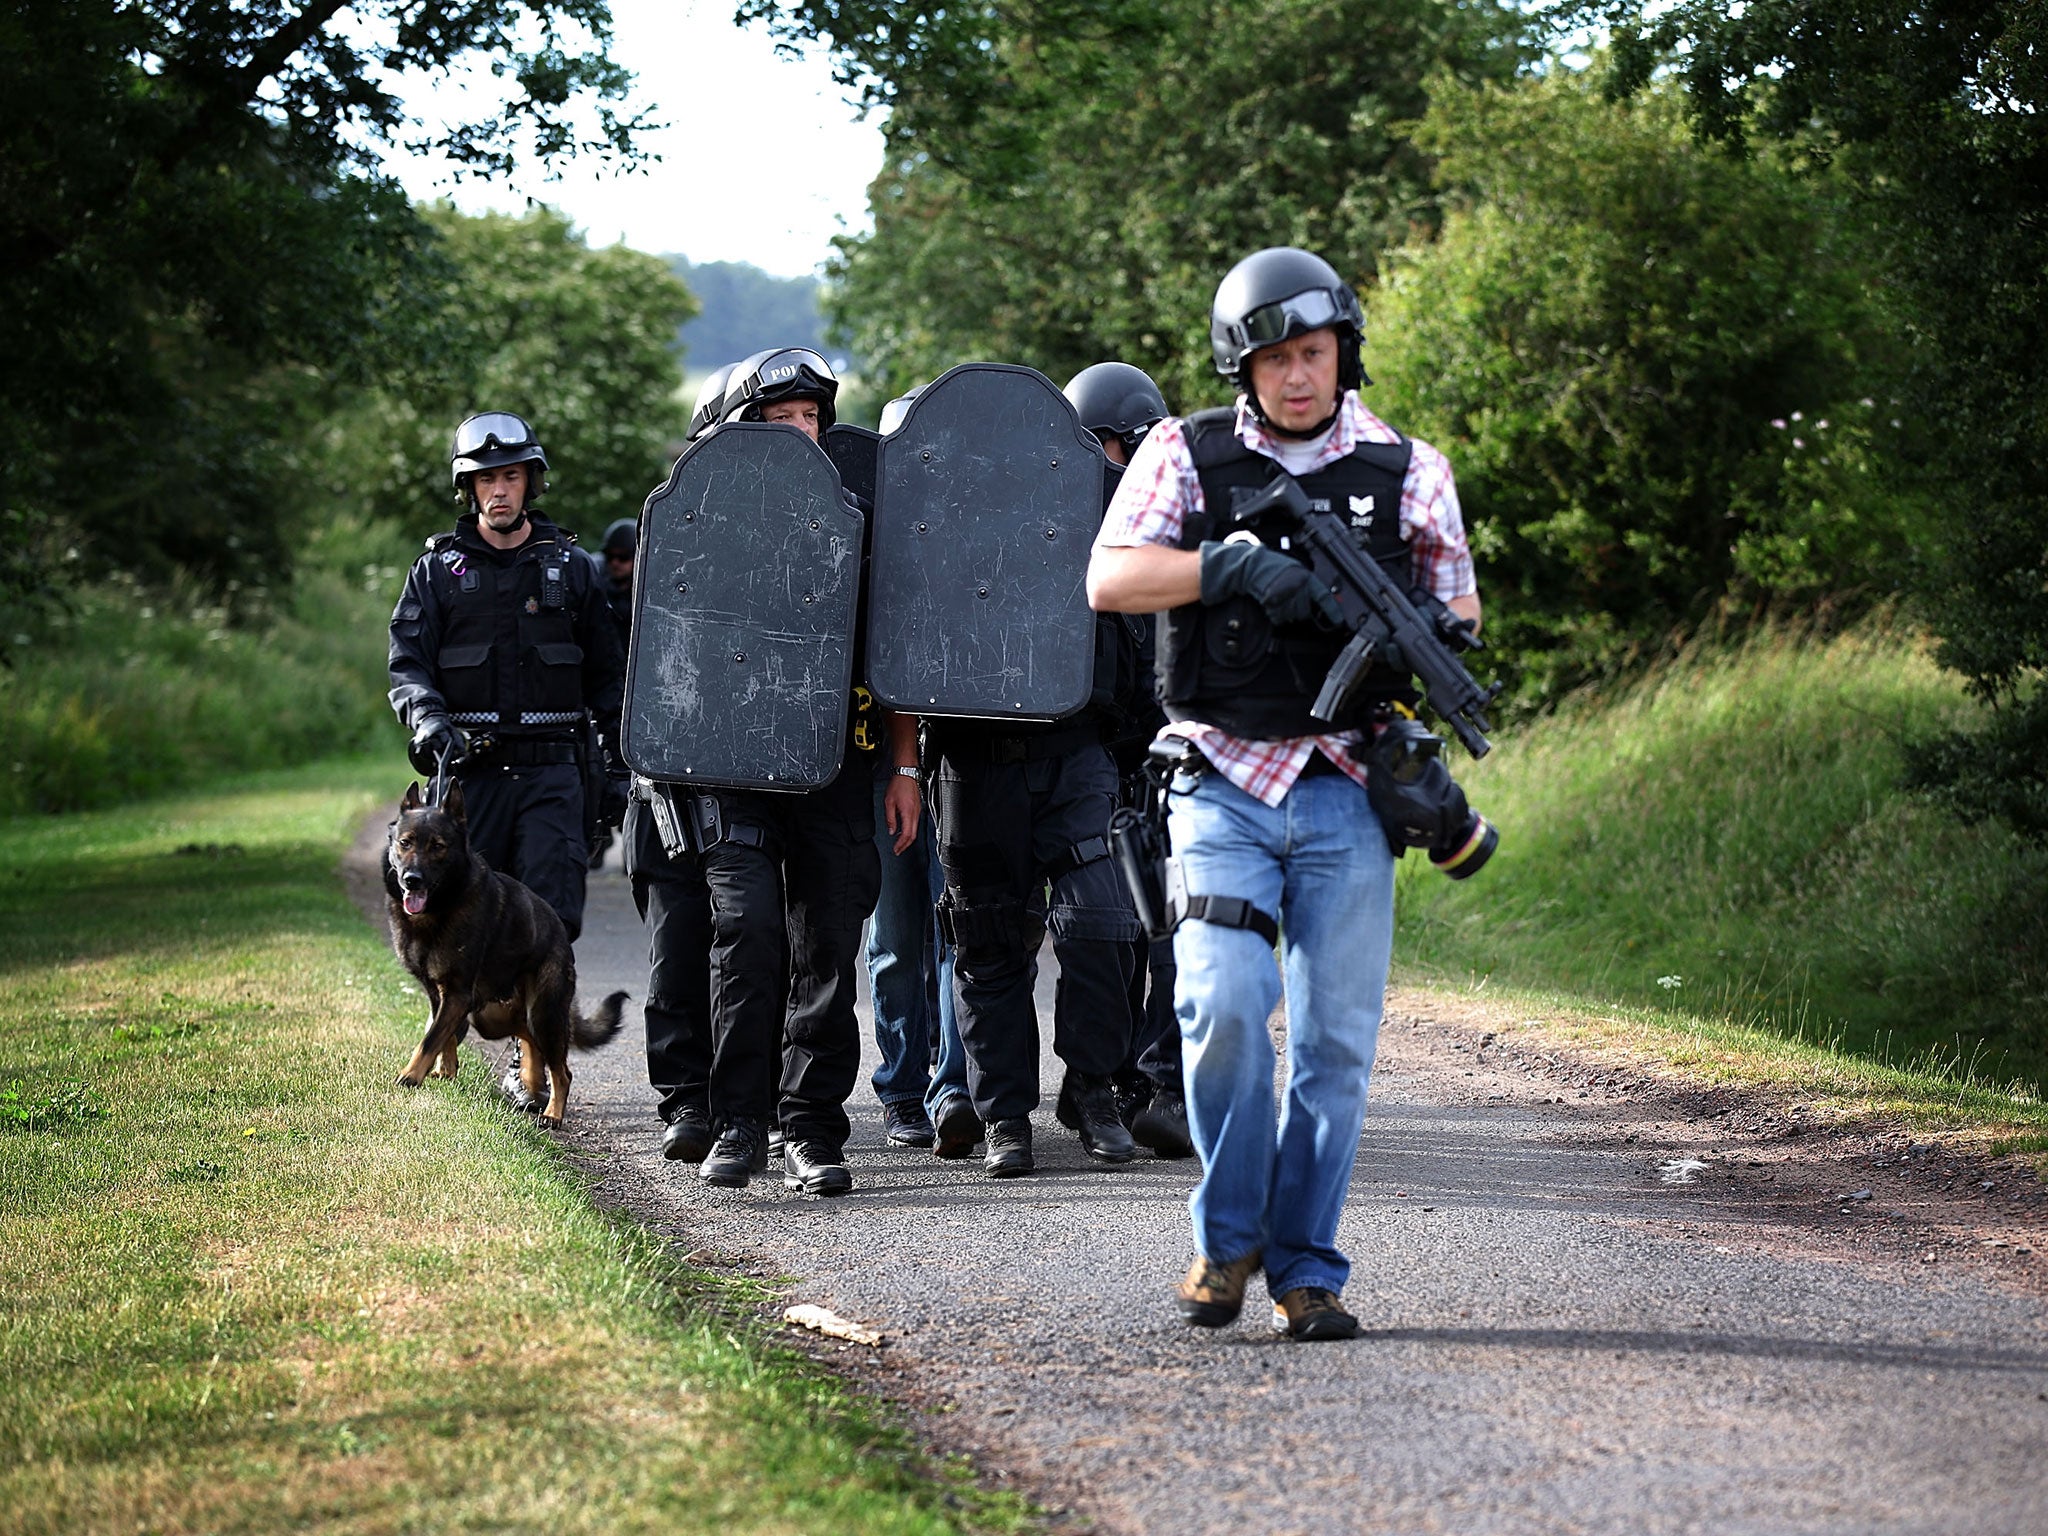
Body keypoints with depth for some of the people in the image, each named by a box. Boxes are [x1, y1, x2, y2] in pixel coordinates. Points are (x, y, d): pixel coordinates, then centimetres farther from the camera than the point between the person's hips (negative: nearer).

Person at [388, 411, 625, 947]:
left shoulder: (569, 566, 13)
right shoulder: (437, 570, 10)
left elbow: (606, 673, 16)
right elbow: (407, 665, 2)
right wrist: (430, 721, -19)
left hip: (551, 770, 0)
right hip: (469, 769, 0)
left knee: (553, 918, -12)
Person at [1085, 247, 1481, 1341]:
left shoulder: (1408, 471, 8)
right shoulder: (1186, 454, 4)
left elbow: (1458, 611, 16)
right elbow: (1108, 579, -7)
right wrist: (1236, 565, -21)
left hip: (1346, 792, 2)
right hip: (1225, 785, -1)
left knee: (1334, 1037, 0)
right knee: (1224, 1005, -16)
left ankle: (1306, 1266, 11)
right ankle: (1228, 1237, 4)